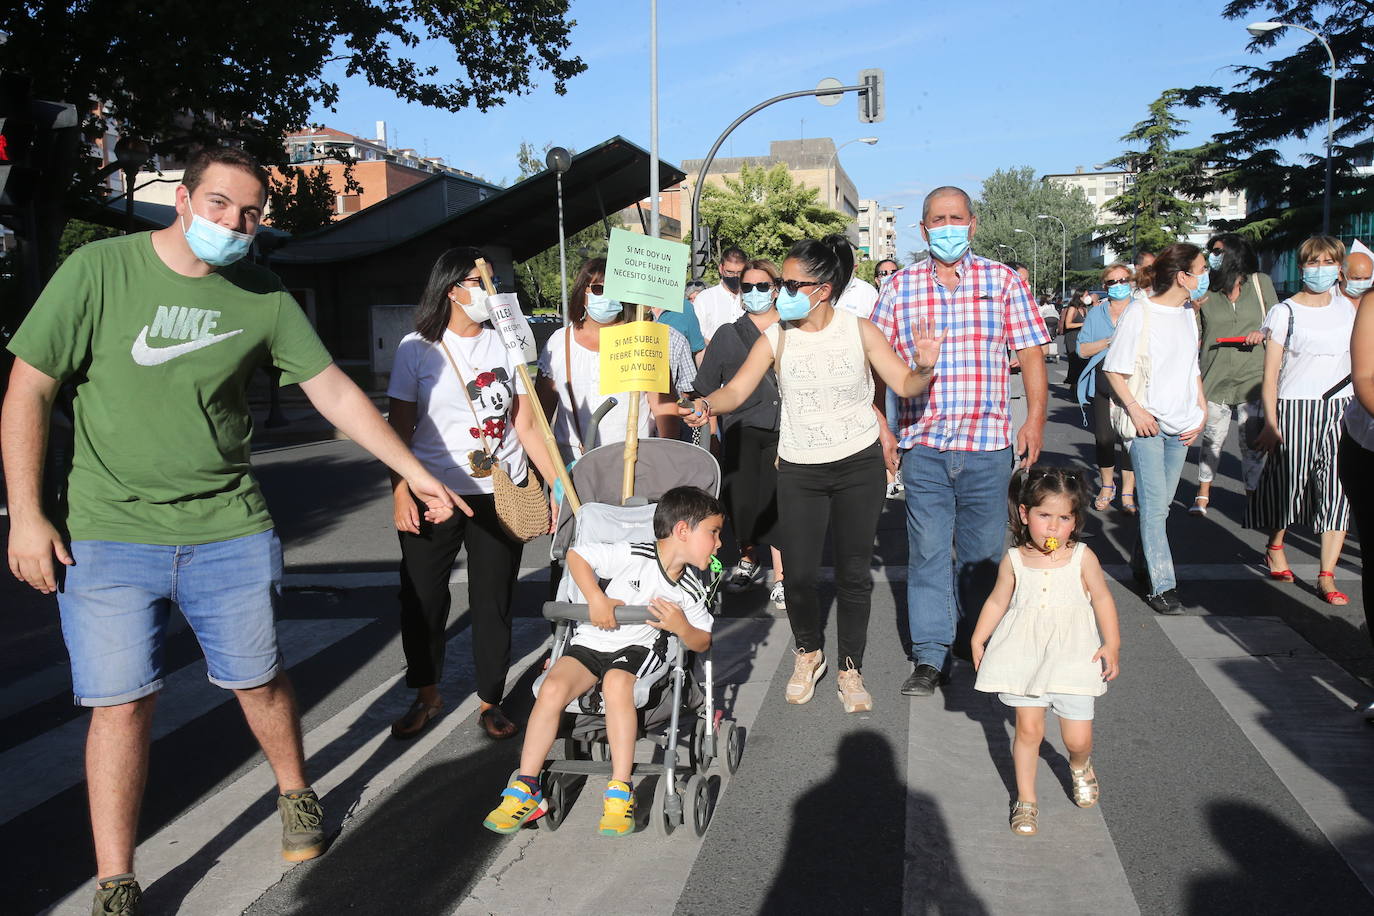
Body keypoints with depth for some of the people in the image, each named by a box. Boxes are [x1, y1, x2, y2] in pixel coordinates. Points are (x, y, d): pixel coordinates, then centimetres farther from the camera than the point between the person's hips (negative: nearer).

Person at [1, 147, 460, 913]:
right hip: (110, 534, -1)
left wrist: (415, 471, 3)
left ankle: (297, 795, 39)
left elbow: (335, 392, 5)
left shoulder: (264, 298, 0)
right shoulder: (99, 271, -6)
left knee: (260, 679, 12)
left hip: (230, 532, 2)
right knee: (121, 701, 0)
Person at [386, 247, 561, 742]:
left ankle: (490, 700, 22)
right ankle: (426, 694, 28)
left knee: (493, 600, 6)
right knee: (421, 597, 5)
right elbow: (400, 427, 1)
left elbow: (527, 425, 6)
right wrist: (400, 493, -9)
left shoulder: (507, 343, 7)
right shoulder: (418, 347, 1)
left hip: (501, 494, 1)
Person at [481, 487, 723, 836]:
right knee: (552, 688, -26)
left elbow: (703, 642, 12)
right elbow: (576, 555, -8)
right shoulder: (633, 556, -11)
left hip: (638, 649, 1)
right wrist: (596, 599, -20)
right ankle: (525, 790, -14)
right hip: (591, 640, -1)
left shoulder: (691, 592, 4)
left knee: (616, 683, -33)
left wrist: (682, 627, -10)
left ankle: (620, 792, -27)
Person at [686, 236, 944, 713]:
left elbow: (904, 384, -7)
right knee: (799, 573, 0)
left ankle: (850, 669, 25)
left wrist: (924, 368, -29)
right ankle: (808, 654, 29)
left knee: (853, 573, 6)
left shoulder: (859, 330, -6)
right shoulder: (775, 338, -4)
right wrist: (707, 404, -30)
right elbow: (736, 390, -9)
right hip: (799, 470, 1)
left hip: (859, 464, -1)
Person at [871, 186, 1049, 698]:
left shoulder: (1003, 281, 6)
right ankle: (930, 657, 12)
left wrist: (1035, 420, -5)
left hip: (987, 443, 0)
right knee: (927, 551, 2)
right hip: (922, 444, 0)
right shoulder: (900, 287, 7)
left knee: (984, 552, 9)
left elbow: (1030, 354, 4)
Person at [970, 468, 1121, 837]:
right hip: (1025, 655, 1)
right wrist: (978, 640, 5)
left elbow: (1102, 599, 2)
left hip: (1072, 658, 0)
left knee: (1078, 737, 1)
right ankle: (1025, 800, 21)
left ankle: (1080, 766, 38)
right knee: (1028, 728, 2)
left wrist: (1112, 644, -4)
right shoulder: (1014, 560, -2)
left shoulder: (1082, 558, -4)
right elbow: (997, 602, 8)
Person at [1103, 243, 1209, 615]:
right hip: (1147, 423, -6)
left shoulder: (1187, 315, 12)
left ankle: (1141, 561, 30)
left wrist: (1202, 411, 9)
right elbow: (1113, 369, -8)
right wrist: (1135, 409, -17)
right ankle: (1162, 586, -4)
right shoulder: (1140, 312, -9)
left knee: (1161, 504, 12)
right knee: (1155, 504, -7)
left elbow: (1193, 369, 20)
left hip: (1180, 427, 7)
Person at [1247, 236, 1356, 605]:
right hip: (1294, 408, -3)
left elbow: (1358, 360, 20)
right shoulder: (1284, 312, -2)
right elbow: (1270, 373, -5)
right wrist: (1270, 423, -11)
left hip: (1341, 409, 3)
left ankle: (1327, 576, -3)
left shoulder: (1347, 308, 10)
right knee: (1288, 484, 5)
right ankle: (1275, 547, 31)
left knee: (1339, 489, -6)